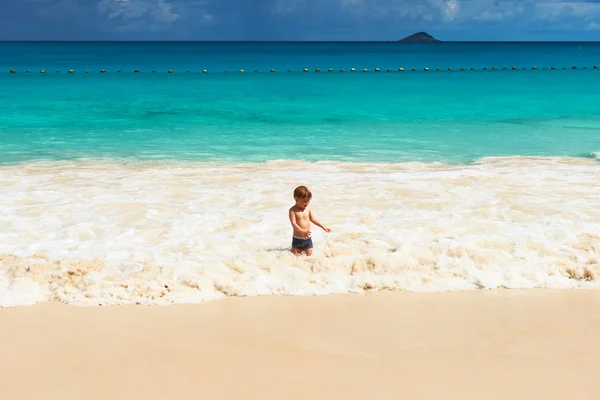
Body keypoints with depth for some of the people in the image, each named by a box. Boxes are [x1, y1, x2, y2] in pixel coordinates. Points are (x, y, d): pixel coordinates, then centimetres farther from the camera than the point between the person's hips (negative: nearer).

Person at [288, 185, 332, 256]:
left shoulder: (308, 209, 3)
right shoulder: (293, 210, -13)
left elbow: (313, 219, 16)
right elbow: (293, 223, -22)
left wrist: (323, 227, 15)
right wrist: (302, 231, -36)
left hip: (307, 239, 4)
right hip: (297, 239, -4)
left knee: (309, 254, 5)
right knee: (296, 255, 1)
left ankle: (304, 249, 32)